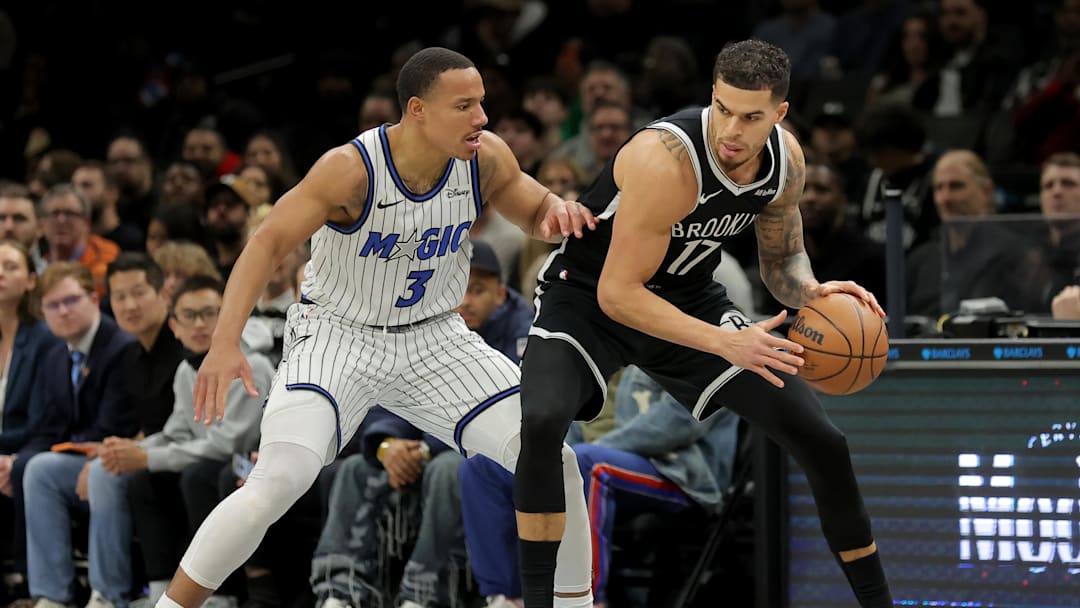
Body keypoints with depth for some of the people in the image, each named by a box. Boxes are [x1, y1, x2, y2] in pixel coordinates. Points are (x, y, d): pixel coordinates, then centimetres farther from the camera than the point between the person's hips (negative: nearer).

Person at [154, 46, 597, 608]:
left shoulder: (485, 158, -11)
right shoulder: (352, 167, -25)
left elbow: (534, 215, 8)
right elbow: (268, 244, -27)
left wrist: (557, 210, -18)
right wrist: (224, 344, -39)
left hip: (434, 338, 5)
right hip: (337, 335, -5)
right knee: (277, 481, -25)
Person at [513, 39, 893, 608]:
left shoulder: (786, 160, -12)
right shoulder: (668, 158, -34)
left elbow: (781, 258, 6)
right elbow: (618, 294, -31)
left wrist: (812, 292, -18)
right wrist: (726, 344, -38)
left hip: (690, 300, 6)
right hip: (588, 298, -6)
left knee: (822, 441, -1)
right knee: (541, 422, -36)